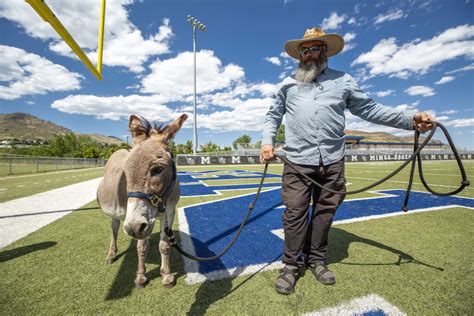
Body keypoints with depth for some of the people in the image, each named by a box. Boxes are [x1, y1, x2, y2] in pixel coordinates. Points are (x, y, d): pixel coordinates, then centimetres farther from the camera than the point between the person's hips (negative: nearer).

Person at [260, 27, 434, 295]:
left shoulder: (343, 80, 16)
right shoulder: (289, 84, 16)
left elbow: (370, 109, 14)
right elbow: (273, 115, 16)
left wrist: (410, 119, 2)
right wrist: (267, 141, 0)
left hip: (332, 161, 2)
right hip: (297, 161, -1)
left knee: (325, 212, 9)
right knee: (295, 213, -1)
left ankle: (317, 260, 27)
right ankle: (292, 265, 15)